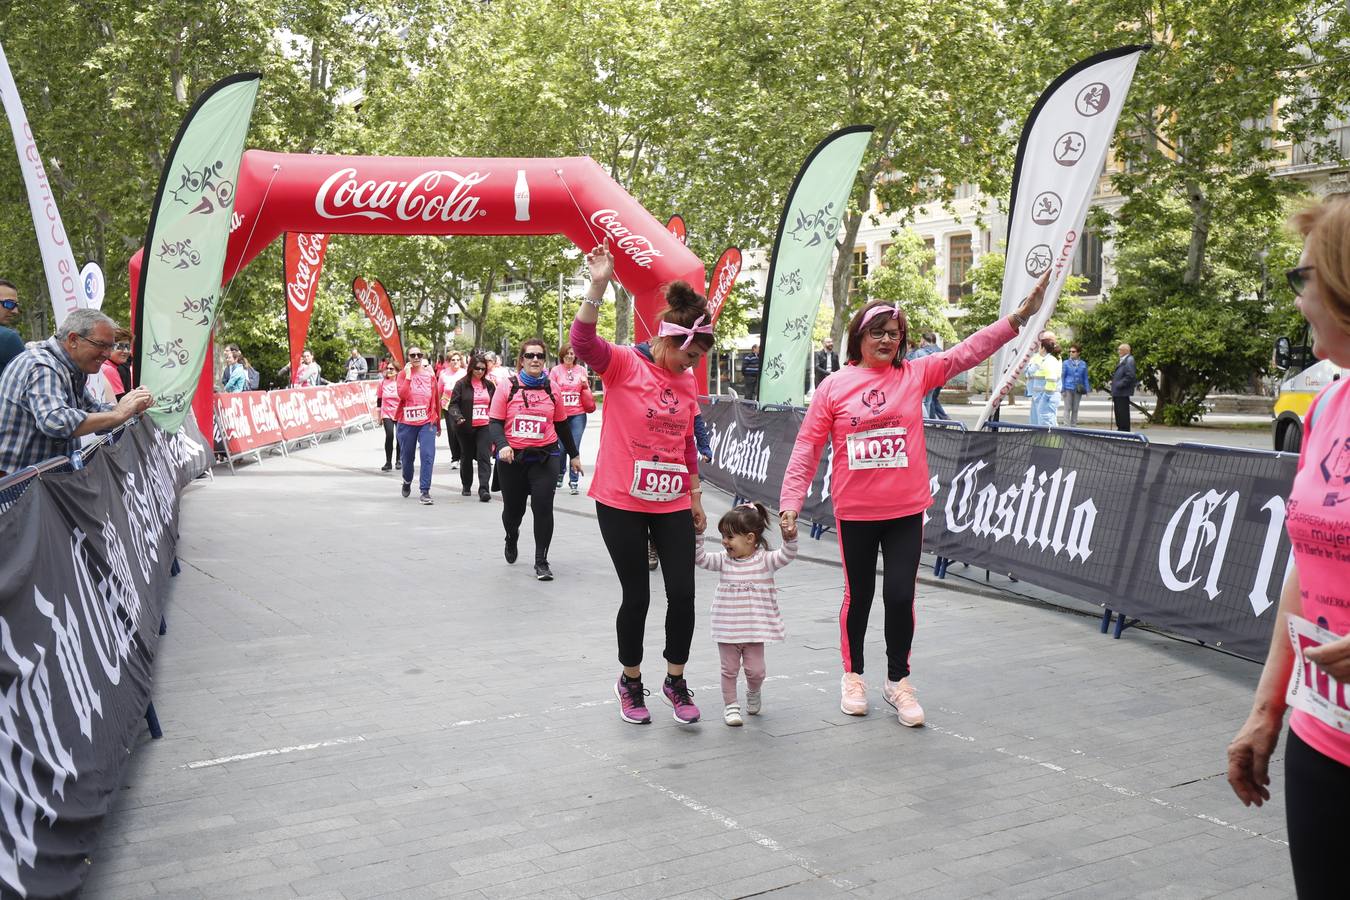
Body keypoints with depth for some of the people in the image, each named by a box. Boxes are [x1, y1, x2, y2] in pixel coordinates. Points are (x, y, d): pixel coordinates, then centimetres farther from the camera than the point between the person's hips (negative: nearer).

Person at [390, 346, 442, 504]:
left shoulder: (429, 375, 4)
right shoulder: (403, 375, 1)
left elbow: (436, 400, 11)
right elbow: (402, 395, -16)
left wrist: (437, 423, 14)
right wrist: (408, 375, -17)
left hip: (427, 422, 0)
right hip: (406, 422, 0)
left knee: (427, 456, -12)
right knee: (407, 456, 13)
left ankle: (425, 491, -10)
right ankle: (407, 481, 41)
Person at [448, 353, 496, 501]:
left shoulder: (489, 385, 9)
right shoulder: (461, 384, -2)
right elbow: (453, 404, -5)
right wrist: (458, 417, -23)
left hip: (484, 427, 1)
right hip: (466, 428, -1)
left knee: (484, 457, -11)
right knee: (466, 457, 12)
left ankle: (484, 489, -16)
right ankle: (466, 486, 29)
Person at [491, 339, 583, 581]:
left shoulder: (552, 389, 5)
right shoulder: (507, 388, -1)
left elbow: (561, 425, 15)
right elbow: (495, 422, -4)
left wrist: (574, 454, 20)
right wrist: (502, 445, -23)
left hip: (544, 457, 0)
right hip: (512, 458, 0)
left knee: (543, 507, -11)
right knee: (513, 508, 12)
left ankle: (541, 561, 1)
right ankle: (512, 539, 47)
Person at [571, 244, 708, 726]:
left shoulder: (687, 383, 9)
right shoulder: (624, 365, -8)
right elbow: (583, 342, -27)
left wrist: (696, 496, 21)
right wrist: (598, 285, -38)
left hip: (673, 505, 5)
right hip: (622, 503, -5)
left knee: (682, 594, 3)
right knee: (637, 596, 4)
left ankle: (676, 680, 24)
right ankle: (630, 681, 27)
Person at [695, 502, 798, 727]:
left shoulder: (765, 560, -6)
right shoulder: (724, 561, 2)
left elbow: (787, 555, -18)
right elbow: (701, 559, -1)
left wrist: (790, 538, -37)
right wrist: (697, 535, -12)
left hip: (754, 630, -2)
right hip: (727, 629, 2)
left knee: (755, 670, 3)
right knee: (729, 669, 7)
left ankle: (753, 692, 34)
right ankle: (730, 705, 22)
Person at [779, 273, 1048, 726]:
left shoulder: (915, 374, 1)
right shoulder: (834, 387, -4)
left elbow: (968, 351, -5)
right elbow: (806, 448, -4)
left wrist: (1020, 316, -14)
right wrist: (791, 501, -10)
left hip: (906, 511, 1)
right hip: (854, 513, -1)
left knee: (900, 596, 1)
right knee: (859, 596, 12)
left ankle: (898, 679, 22)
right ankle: (853, 675, 31)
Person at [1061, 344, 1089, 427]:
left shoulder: (1083, 364, 6)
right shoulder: (1066, 363, 0)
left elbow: (1085, 377, 11)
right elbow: (1062, 376, 2)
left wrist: (1087, 389, 6)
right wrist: (1062, 389, -4)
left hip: (1078, 389, 2)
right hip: (1068, 388, -2)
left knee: (1075, 409, 9)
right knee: (1067, 408, -5)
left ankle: (1073, 425, 17)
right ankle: (1066, 426, -3)